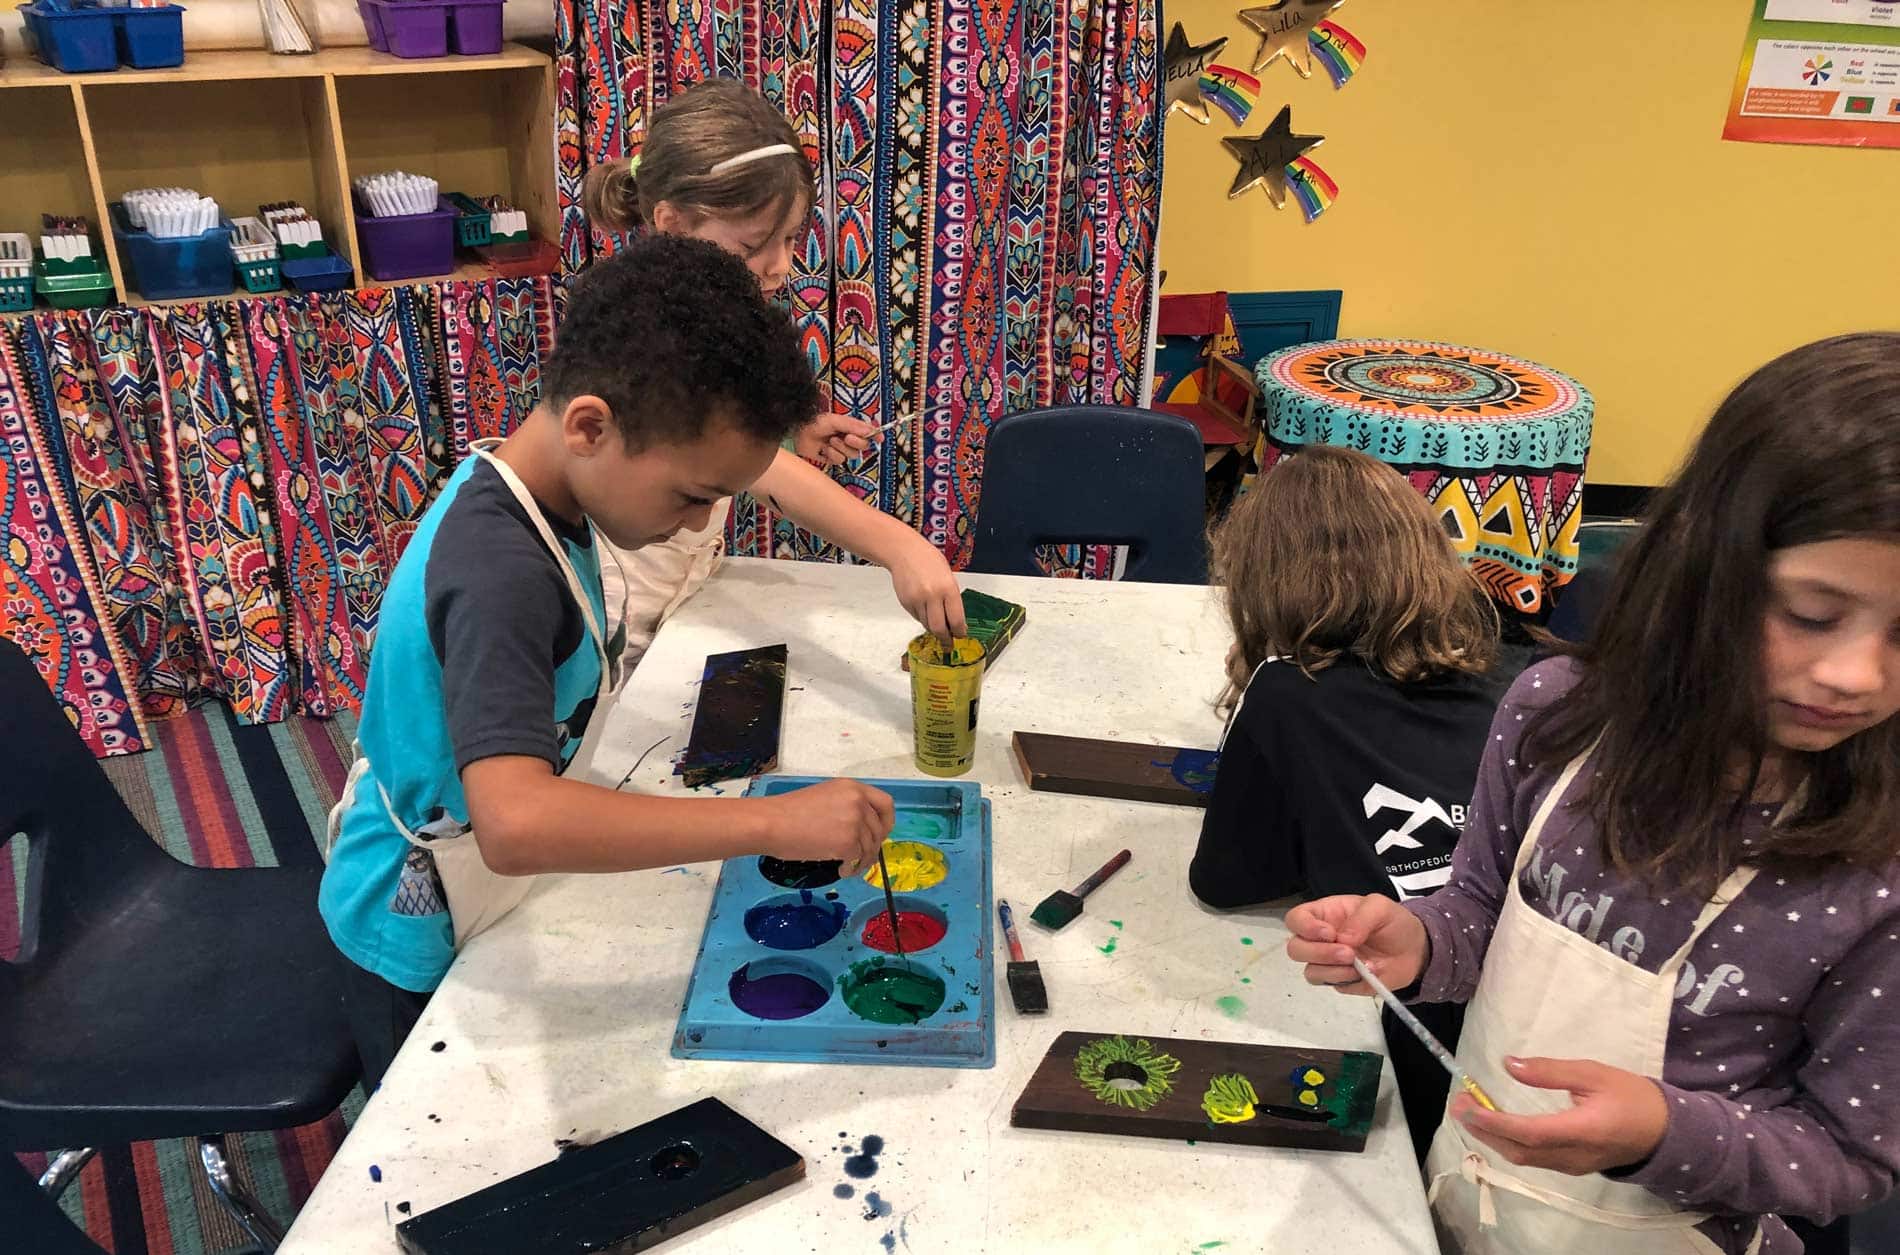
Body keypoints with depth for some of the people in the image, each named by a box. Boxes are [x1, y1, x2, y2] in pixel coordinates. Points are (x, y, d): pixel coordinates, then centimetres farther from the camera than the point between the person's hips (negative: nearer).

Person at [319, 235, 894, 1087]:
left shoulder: (528, 494, -9)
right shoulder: (500, 572, -37)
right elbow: (515, 825, -51)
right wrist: (775, 821, -51)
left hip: (463, 902, 8)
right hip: (420, 949, -8)